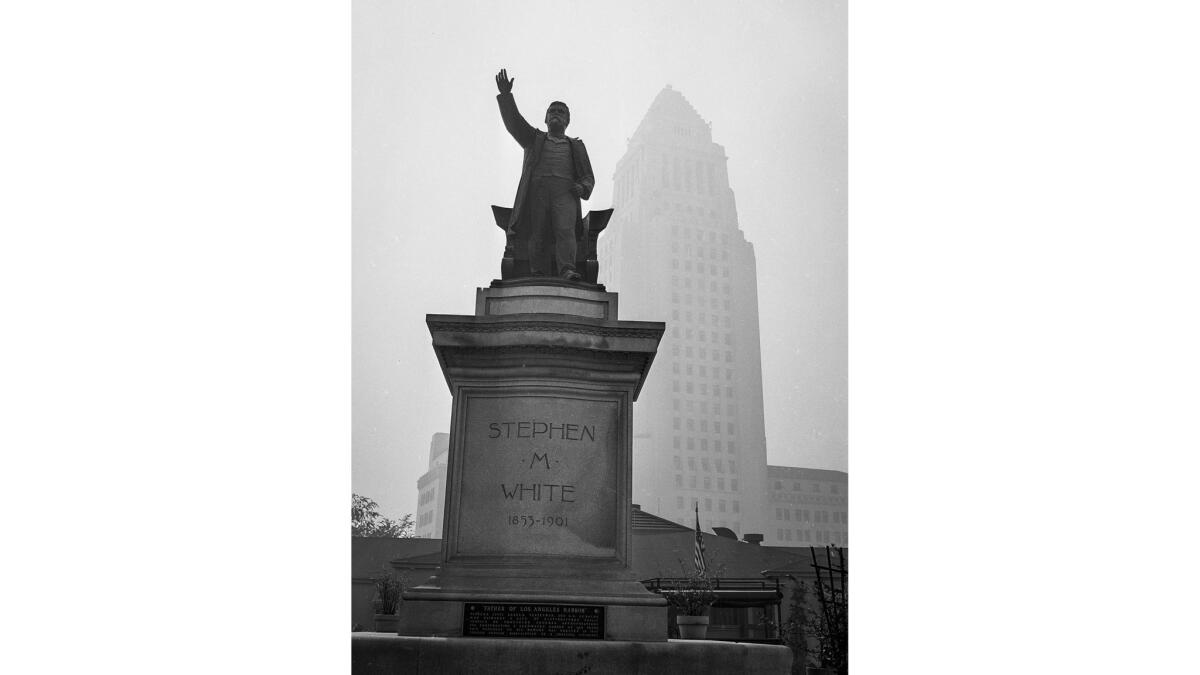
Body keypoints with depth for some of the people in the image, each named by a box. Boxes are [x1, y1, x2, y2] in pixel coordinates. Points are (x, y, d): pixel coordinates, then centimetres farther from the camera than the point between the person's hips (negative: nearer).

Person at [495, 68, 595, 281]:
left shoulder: (576, 146, 27)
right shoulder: (534, 139, 26)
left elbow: (589, 177, 22)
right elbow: (513, 122, 12)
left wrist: (582, 187, -3)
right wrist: (505, 96, -3)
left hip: (565, 193, -1)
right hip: (537, 190, 1)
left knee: (565, 230, -23)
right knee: (537, 236, -11)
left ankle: (567, 271, -39)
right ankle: (538, 275, -14)